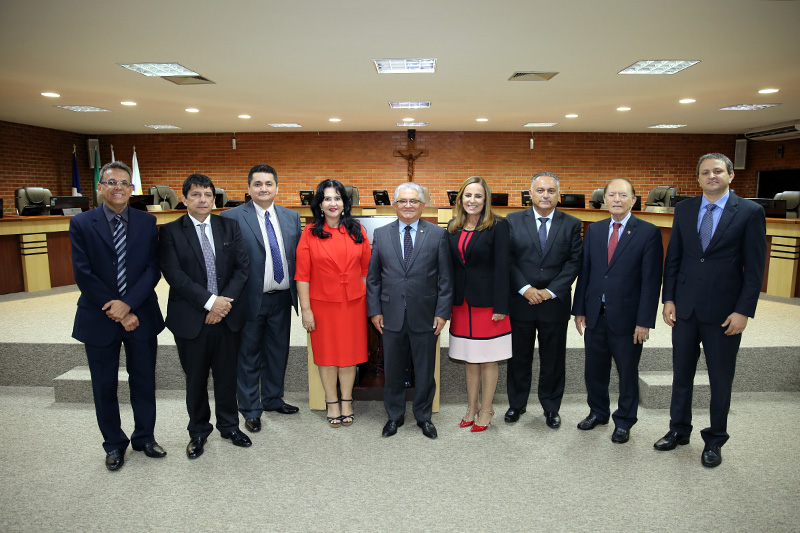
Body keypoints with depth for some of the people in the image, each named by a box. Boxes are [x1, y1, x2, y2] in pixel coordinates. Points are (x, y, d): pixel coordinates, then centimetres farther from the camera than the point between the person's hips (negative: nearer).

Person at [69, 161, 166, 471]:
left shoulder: (147, 222, 1)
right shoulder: (81, 224, -3)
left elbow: (153, 269, -5)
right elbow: (83, 274, -9)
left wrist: (128, 304, -16)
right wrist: (115, 311, -13)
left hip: (141, 315, 1)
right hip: (99, 318, -1)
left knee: (144, 381, 12)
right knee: (104, 386, 12)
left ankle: (144, 437, 32)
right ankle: (114, 444, 31)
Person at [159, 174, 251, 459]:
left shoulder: (229, 227, 5)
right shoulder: (170, 232, -3)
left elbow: (242, 267, 0)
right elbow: (174, 275, -12)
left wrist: (225, 301, -12)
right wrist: (210, 301, -18)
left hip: (227, 316, 2)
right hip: (191, 318, -2)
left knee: (227, 375, 13)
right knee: (195, 379, 12)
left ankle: (229, 425, 33)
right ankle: (198, 431, 31)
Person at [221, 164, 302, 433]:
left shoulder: (291, 217, 7)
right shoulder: (232, 217, -7)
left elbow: (297, 256, 10)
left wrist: (297, 293, 4)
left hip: (282, 299, 5)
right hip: (251, 300, -4)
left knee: (278, 352, 17)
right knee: (249, 356, 9)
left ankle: (272, 398, 37)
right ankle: (250, 410, 25)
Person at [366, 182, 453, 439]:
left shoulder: (438, 234, 0)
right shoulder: (381, 234, 4)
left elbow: (445, 278, -1)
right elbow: (373, 276, 6)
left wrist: (442, 312, -6)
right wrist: (374, 310, 1)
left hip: (425, 316, -1)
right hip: (391, 316, 1)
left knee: (424, 370, 11)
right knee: (393, 369, 13)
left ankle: (424, 416, 31)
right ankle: (395, 415, 32)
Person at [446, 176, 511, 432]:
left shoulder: (497, 226, -7)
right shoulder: (453, 228, 7)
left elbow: (501, 268, -11)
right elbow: (449, 267, 8)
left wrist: (500, 307, -15)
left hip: (487, 302, -5)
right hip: (461, 302, 5)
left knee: (487, 360, 7)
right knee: (469, 359, 16)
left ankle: (486, 410, 23)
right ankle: (472, 408, 31)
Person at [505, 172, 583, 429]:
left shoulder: (571, 224, 3)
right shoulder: (513, 221, 1)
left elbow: (574, 261, -3)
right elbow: (507, 259, -3)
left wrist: (551, 291, -12)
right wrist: (525, 289, -13)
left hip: (555, 303, 1)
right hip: (520, 301, 0)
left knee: (553, 359, 11)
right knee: (519, 357, 11)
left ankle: (551, 407, 28)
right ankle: (516, 403, 29)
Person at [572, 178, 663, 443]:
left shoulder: (648, 232, -6)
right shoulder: (594, 230, 7)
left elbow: (651, 280, -10)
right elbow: (585, 272, 8)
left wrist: (644, 321, -13)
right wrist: (580, 309, 4)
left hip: (626, 318, -4)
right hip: (595, 315, 4)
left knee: (628, 372, 12)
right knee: (594, 370, 16)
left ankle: (624, 421, 31)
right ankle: (598, 412, 38)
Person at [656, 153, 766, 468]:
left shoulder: (750, 212, -4)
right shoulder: (684, 209, 6)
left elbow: (754, 267, -6)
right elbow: (673, 257, 7)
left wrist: (743, 310, -11)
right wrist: (668, 299, 1)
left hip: (723, 312, -3)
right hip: (685, 308, 3)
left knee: (721, 379, 10)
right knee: (681, 373, 14)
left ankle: (714, 440, 28)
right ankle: (679, 430, 32)